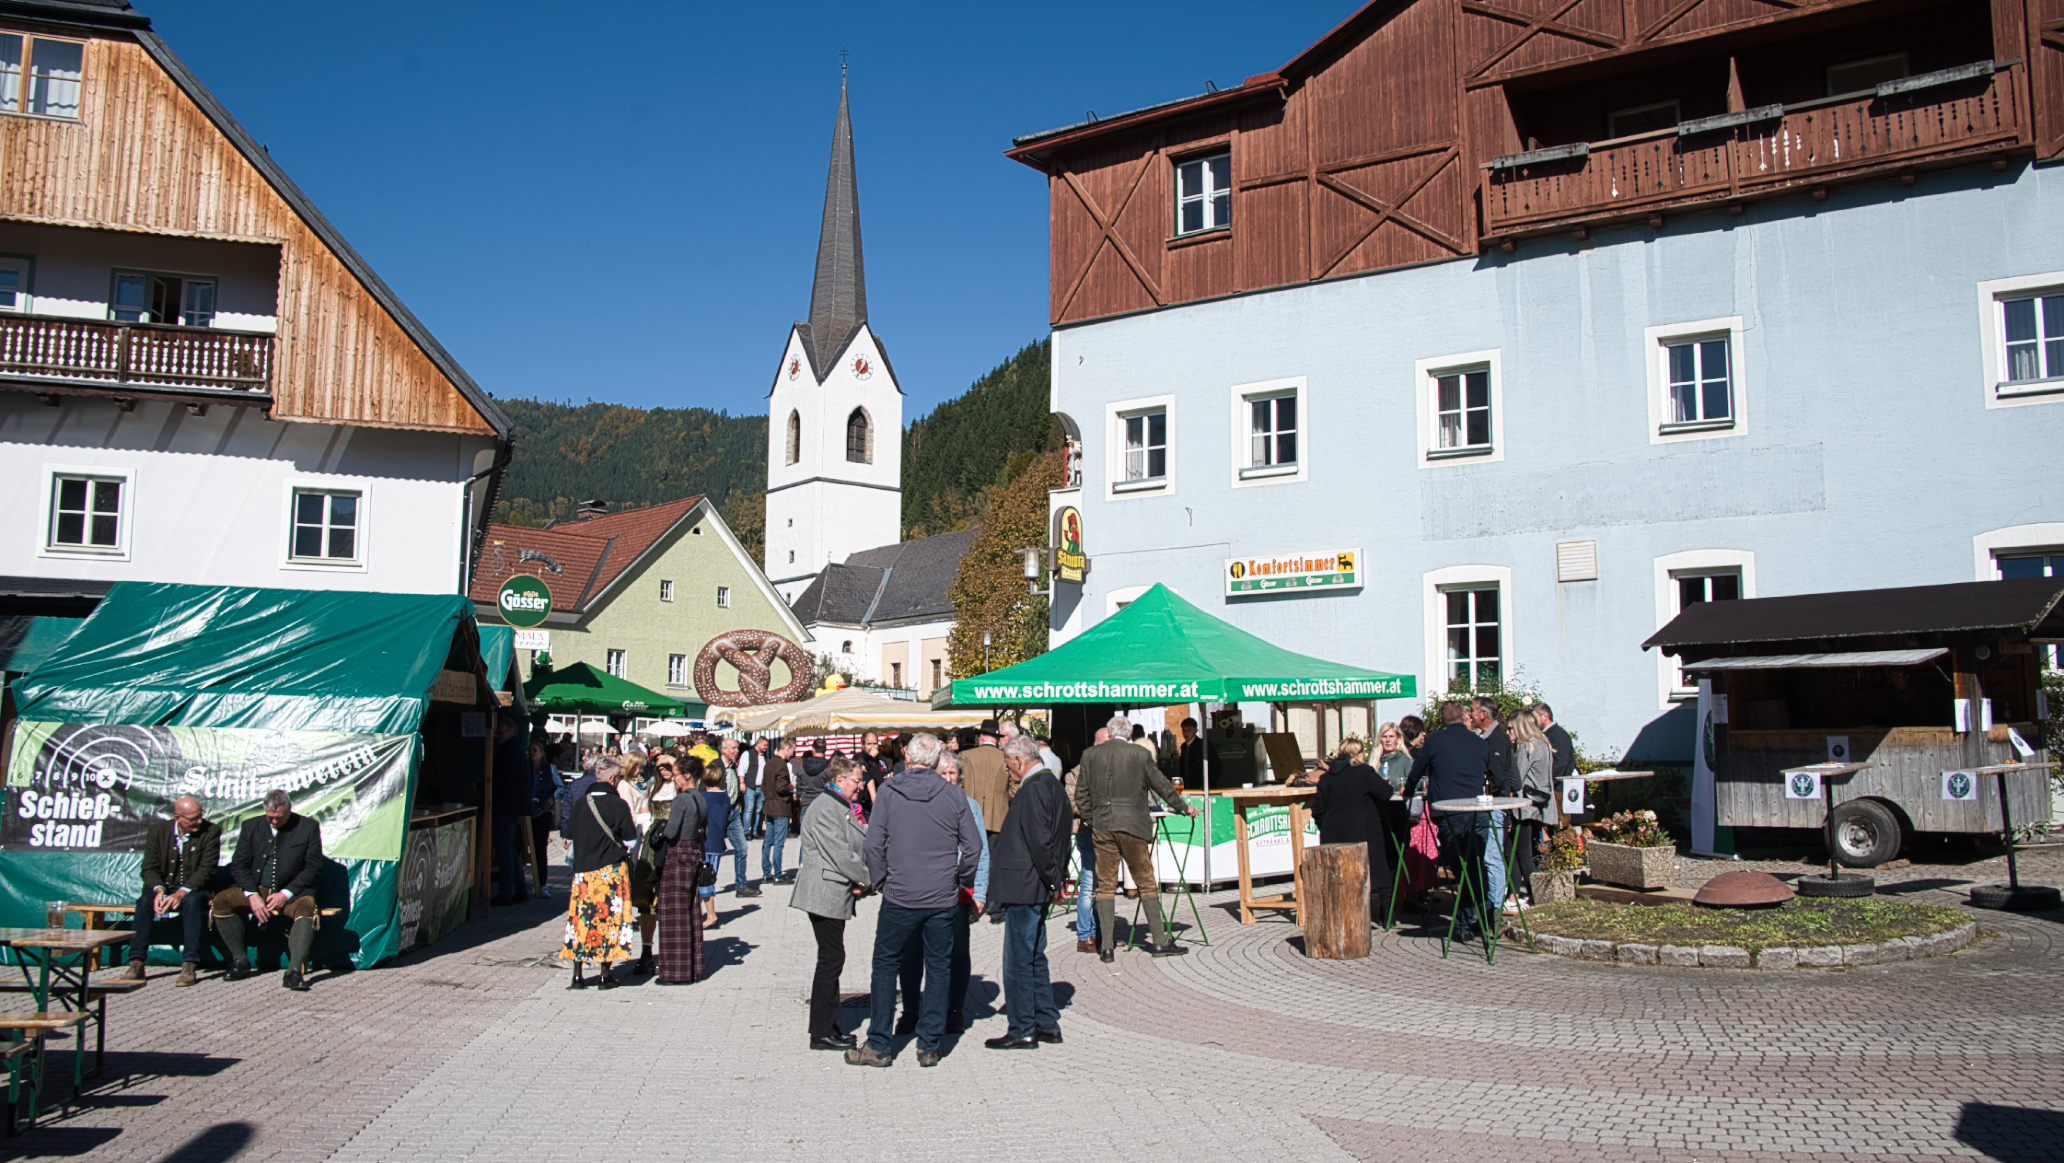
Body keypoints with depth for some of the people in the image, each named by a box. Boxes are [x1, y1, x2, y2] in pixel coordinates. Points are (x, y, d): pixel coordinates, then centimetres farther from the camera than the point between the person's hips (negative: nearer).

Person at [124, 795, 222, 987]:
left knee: (192, 901, -35)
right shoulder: (157, 830, 1)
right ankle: (136, 963, -28)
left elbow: (206, 870, -12)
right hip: (164, 887, 3)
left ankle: (190, 964, -38)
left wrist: (181, 893, -27)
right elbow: (150, 868, -1)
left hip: (194, 890, -3)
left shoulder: (211, 831, -7)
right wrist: (159, 890, -23)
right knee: (145, 901, -29)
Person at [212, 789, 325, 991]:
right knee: (220, 902, -21)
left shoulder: (308, 827, -1)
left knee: (307, 908, -34)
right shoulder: (251, 826, 7)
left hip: (291, 892, -3)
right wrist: (252, 895, -12)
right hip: (256, 889, 3)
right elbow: (238, 865, 4)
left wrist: (285, 894, -14)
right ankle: (240, 961, -9)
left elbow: (313, 867, -3)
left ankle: (294, 971, -38)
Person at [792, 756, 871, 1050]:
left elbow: (859, 848, 18)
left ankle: (826, 1027, 20)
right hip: (825, 895, -10)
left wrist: (861, 881, 1)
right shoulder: (825, 808, -15)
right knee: (831, 959, -6)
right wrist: (865, 879, -7)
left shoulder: (844, 807, 18)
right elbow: (840, 853, -20)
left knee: (832, 960, 13)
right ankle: (822, 1033, 1)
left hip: (836, 894, 10)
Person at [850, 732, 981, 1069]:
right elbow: (973, 845, 0)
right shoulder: (953, 795, -2)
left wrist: (879, 882, 6)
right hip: (943, 899, 1)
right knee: (938, 968, 11)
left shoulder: (888, 792, -6)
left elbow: (874, 844, -7)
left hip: (899, 897, -1)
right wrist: (962, 880, 14)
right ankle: (929, 1047, 13)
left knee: (886, 966, 10)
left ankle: (878, 1046, 12)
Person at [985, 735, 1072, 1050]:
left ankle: (1022, 1030, 4)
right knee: (1034, 956, 17)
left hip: (1024, 887, -10)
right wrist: (1055, 875, 16)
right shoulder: (1053, 785, 14)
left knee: (1018, 959, -2)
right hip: (1036, 887, 10)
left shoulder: (1033, 789, -17)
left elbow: (1039, 838, -23)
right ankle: (1047, 1023, 24)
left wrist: (1050, 876, -13)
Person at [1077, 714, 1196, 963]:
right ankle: (1161, 941, 12)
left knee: (1104, 885, 7)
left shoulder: (1090, 755, 4)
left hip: (1101, 826, 2)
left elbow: (1081, 793, 6)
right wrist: (1183, 808, 21)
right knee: (1147, 884, 8)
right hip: (1132, 825, -2)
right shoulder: (1140, 755, -3)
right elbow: (1161, 785, 6)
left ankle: (1106, 947, 5)